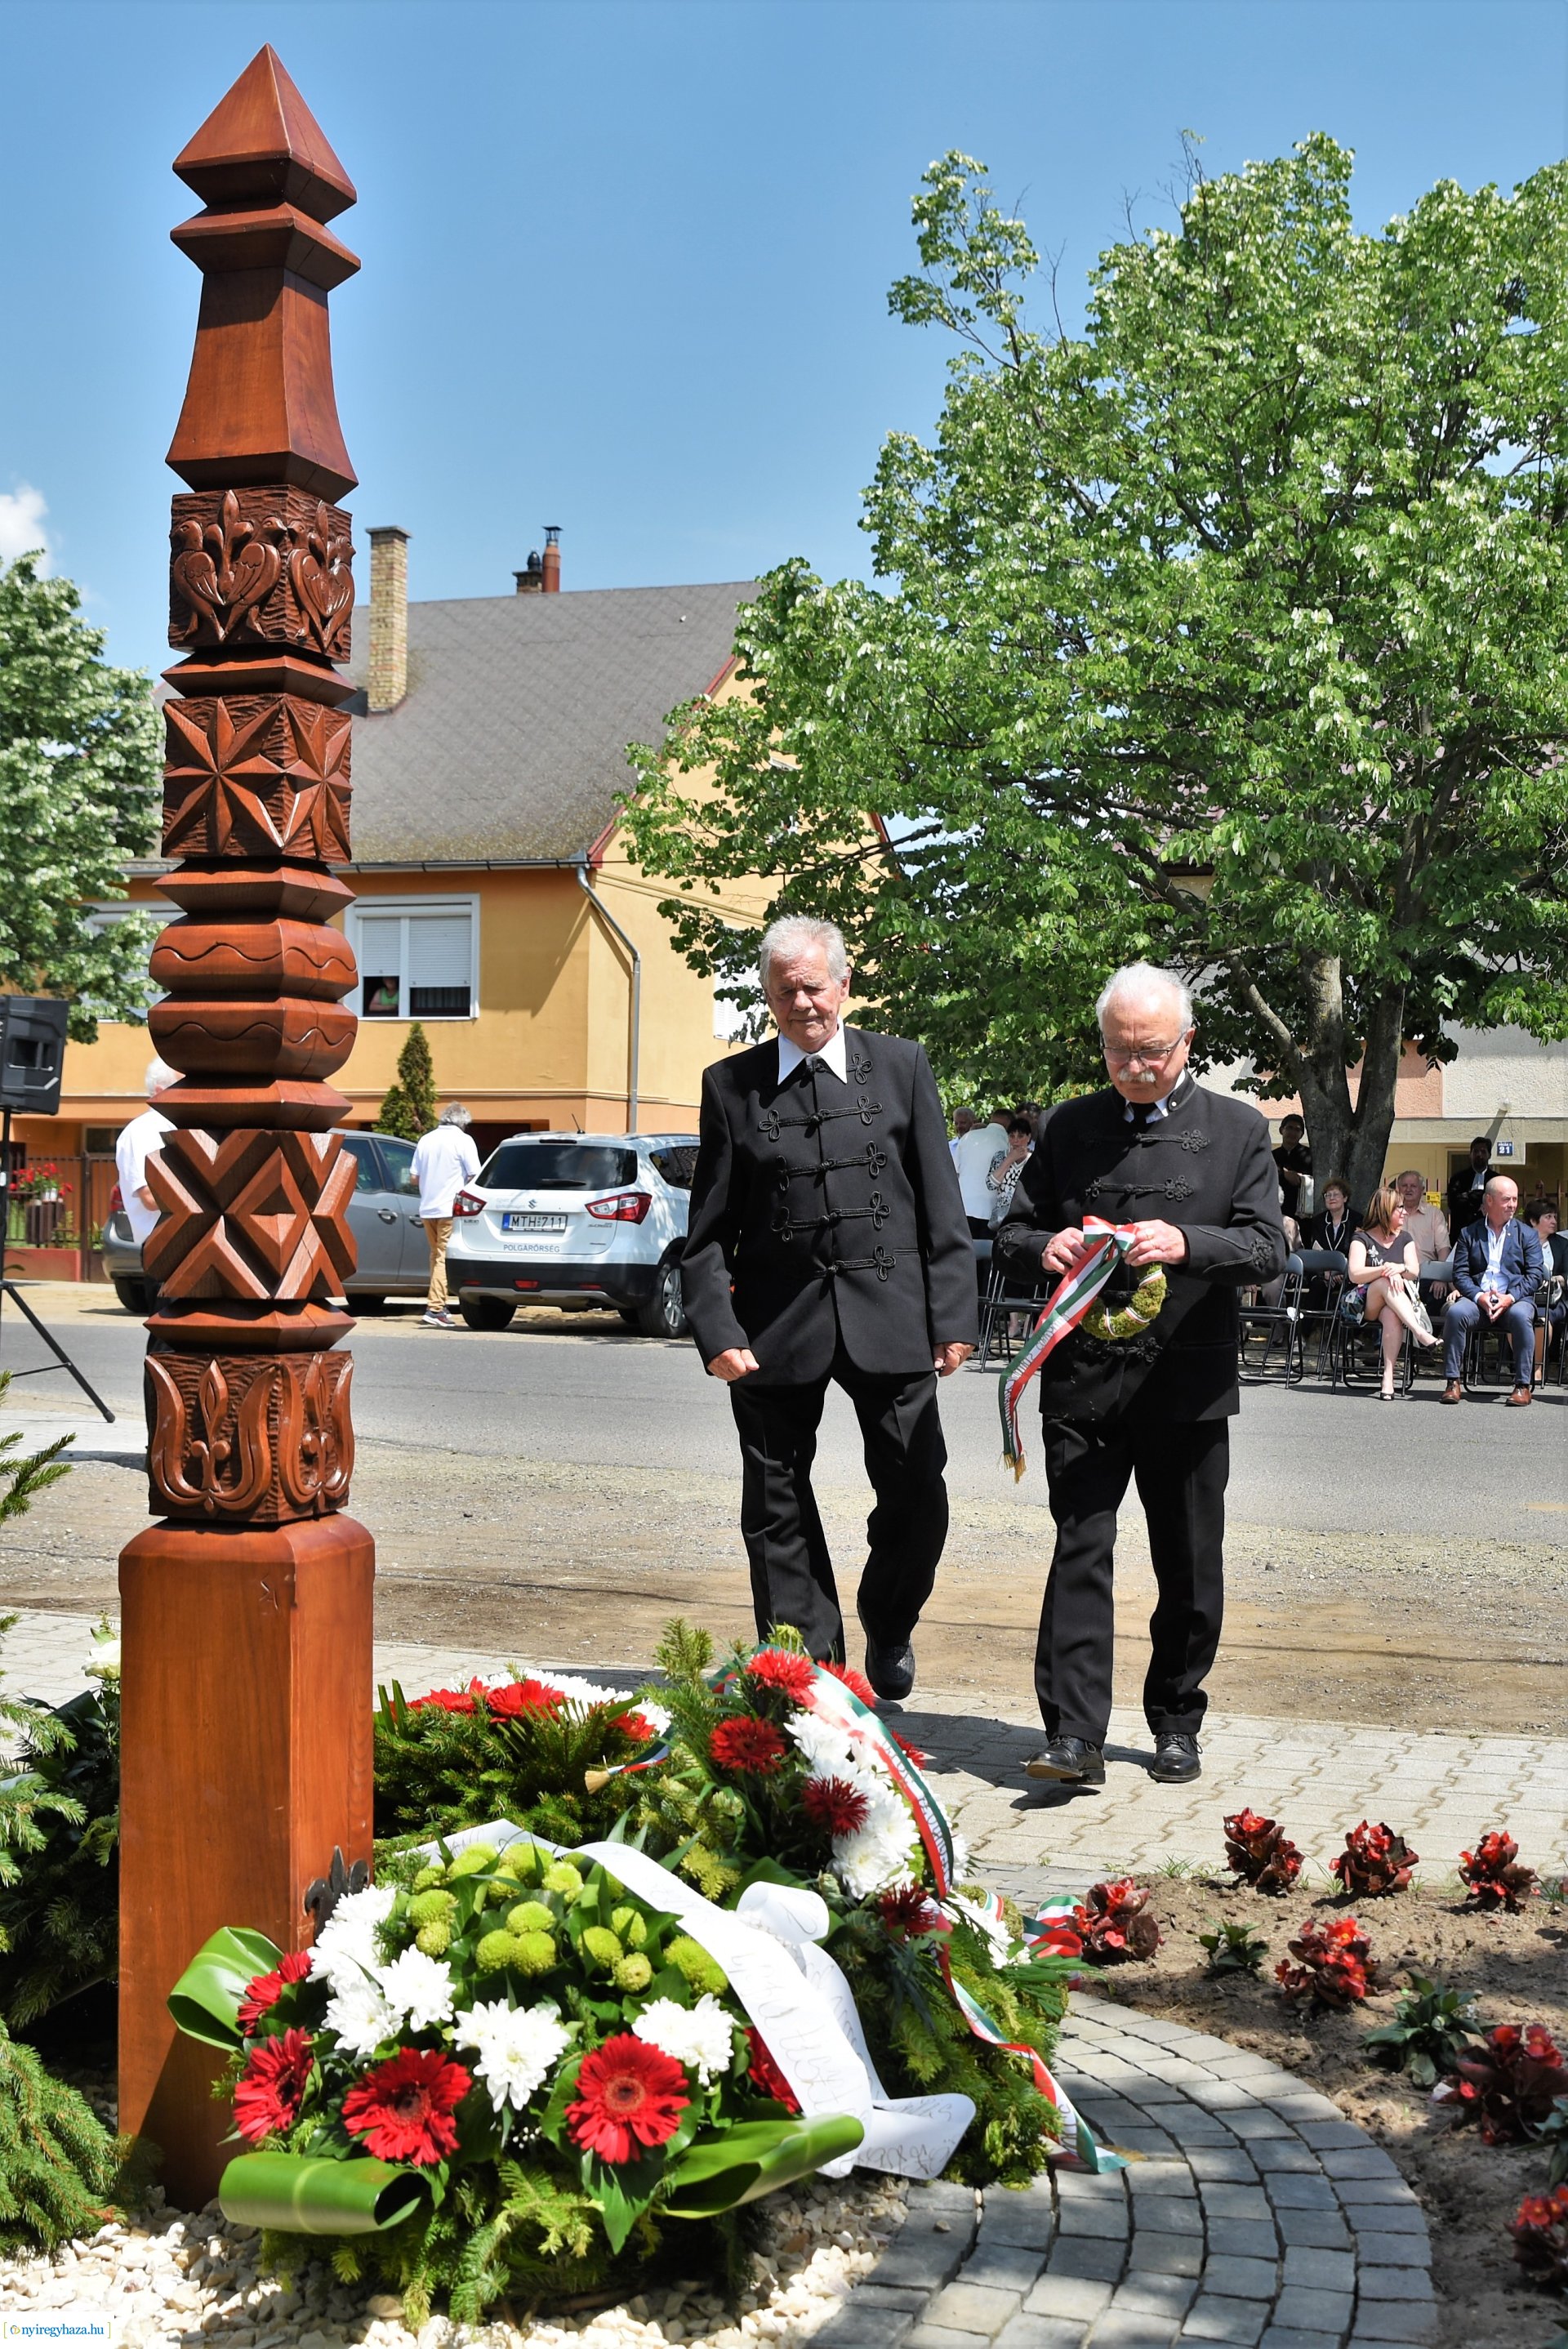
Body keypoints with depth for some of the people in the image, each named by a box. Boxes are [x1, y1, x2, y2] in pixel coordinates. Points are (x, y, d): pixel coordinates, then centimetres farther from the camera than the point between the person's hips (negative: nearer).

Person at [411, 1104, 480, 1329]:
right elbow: (474, 1176, -10)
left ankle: (439, 1305, 23)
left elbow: (415, 1177, 12)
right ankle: (434, 1310, -14)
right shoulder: (463, 1140, -7)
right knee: (445, 1259, -7)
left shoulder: (425, 1140, 10)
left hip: (427, 1208, 6)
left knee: (436, 1256, 17)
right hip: (451, 1209, -6)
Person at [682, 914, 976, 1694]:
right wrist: (717, 1330, -7)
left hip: (888, 1309, 0)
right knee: (776, 1509, 7)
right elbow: (708, 1228, 4)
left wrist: (953, 1316, -2)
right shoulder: (731, 1085, 5)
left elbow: (940, 1203, 4)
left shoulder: (901, 1066, 6)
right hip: (776, 1322, 1)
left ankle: (888, 1622, 29)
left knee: (918, 1497, 0)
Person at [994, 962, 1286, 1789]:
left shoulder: (1237, 1129, 5)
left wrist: (1187, 1244, -22)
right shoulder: (1066, 1126, 10)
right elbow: (1012, 1233, 11)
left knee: (1190, 1567, 9)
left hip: (1188, 1382, 0)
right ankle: (1075, 1736, -6)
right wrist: (1044, 1247, -12)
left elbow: (1268, 1249, -3)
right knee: (1080, 1551, -6)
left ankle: (1176, 1721, 25)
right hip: (1084, 1379, 0)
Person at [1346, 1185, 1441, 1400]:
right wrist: (1386, 1269, -24)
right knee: (1386, 1282, -36)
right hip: (1365, 1304, -2)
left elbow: (1414, 1271, 3)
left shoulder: (1404, 1238, 17)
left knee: (1392, 1315, -37)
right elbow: (1355, 1275, -11)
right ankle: (1420, 1333, -50)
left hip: (1397, 1303, 2)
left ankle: (1388, 1376, -46)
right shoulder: (1362, 1239, 4)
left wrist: (1399, 1268, -20)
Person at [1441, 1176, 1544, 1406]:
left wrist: (1510, 1298, -14)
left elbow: (1535, 1274, 3)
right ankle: (1454, 1382, -25)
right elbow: (1460, 1274, 5)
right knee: (1455, 1312, -31)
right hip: (1478, 1299, 1)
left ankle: (1523, 1385, -27)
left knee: (1520, 1316, -35)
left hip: (1515, 1299, -1)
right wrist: (1479, 1296, -14)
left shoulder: (1526, 1234, 13)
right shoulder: (1468, 1234, 13)